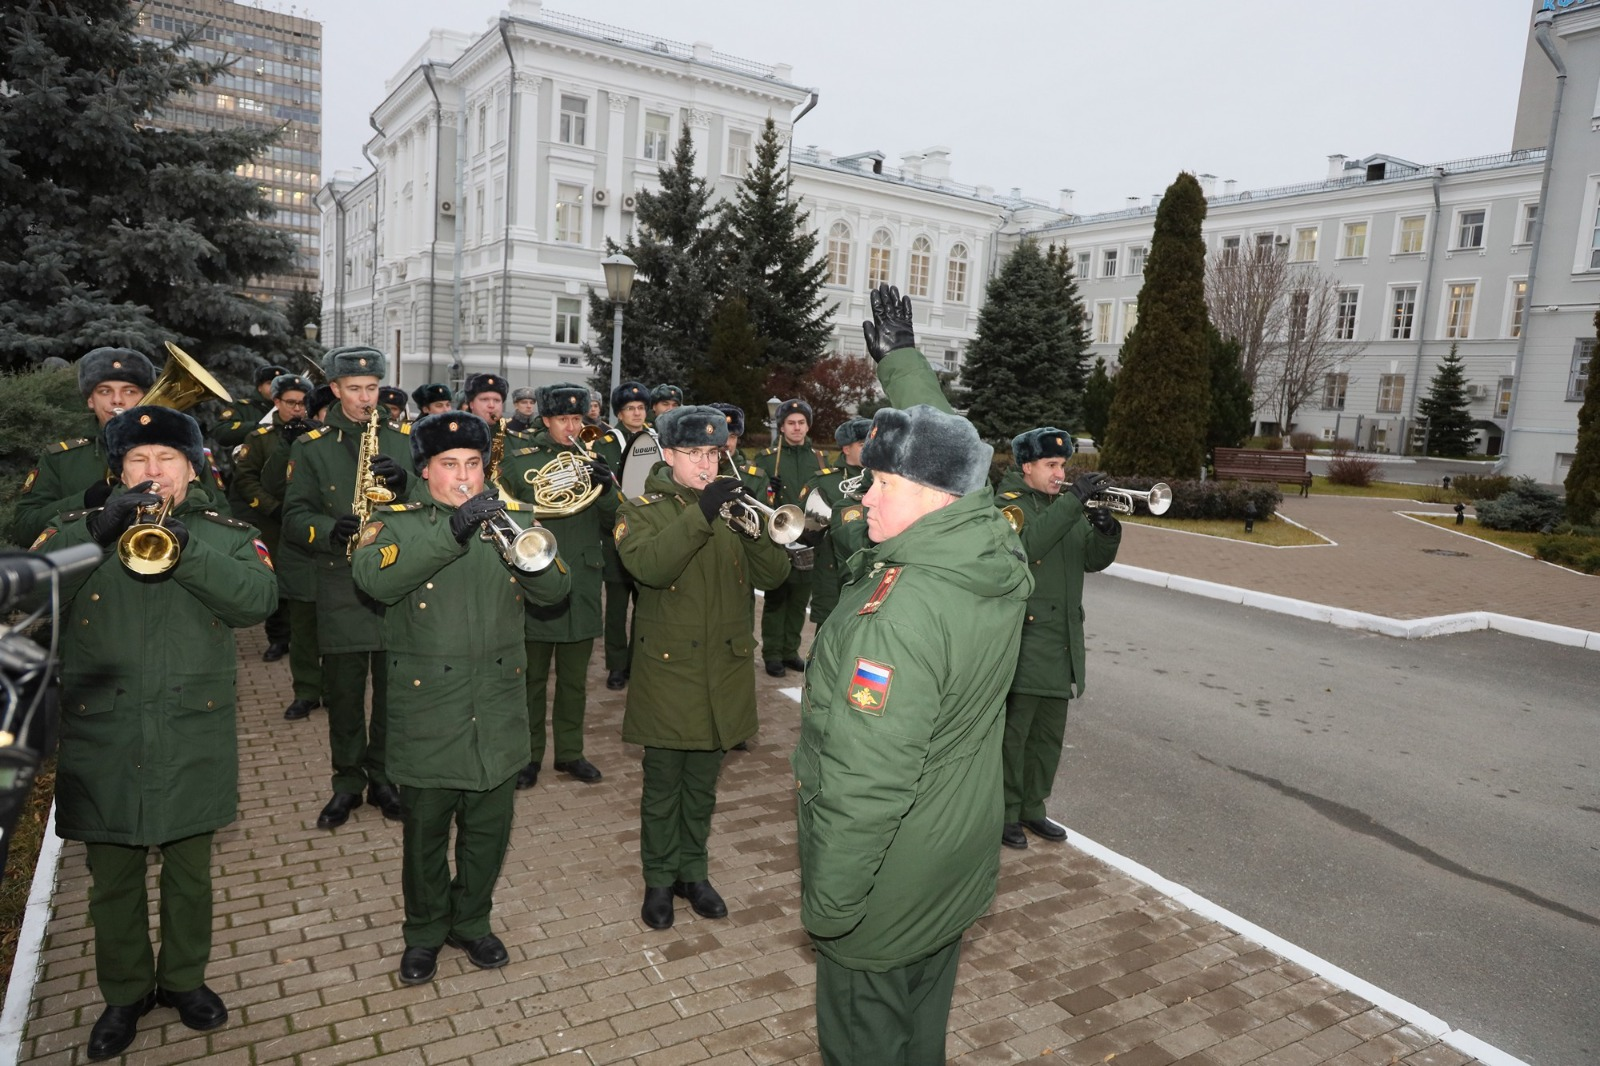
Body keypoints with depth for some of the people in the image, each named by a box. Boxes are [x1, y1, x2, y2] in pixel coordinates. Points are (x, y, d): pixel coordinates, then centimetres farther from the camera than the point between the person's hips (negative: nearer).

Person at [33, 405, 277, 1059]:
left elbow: (258, 599, -17)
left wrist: (181, 545, -27)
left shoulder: (225, 535, 2)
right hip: (102, 741, 1)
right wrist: (99, 529, -23)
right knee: (113, 881, 14)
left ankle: (184, 978, 35)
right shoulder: (80, 530, 6)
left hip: (192, 741, -1)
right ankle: (124, 993, 34)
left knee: (189, 872, 14)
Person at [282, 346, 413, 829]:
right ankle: (347, 783, 24)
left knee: (393, 691, 9)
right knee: (343, 694, 7)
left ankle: (384, 779, 25)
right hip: (341, 587, -1)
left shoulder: (404, 439, 8)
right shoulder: (310, 447, 5)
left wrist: (405, 483, -16)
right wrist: (331, 531, -20)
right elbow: (295, 518, 1)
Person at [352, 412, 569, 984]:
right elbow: (374, 578, -26)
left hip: (498, 713, 3)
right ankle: (424, 932, 35)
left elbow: (554, 589, -4)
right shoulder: (398, 523, -3)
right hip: (426, 713, -2)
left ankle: (471, 921, 37)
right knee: (425, 834, 13)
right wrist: (452, 530, -35)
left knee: (489, 830, 15)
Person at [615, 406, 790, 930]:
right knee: (663, 785, 8)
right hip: (667, 670, -3)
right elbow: (649, 566, -25)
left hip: (723, 672, 4)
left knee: (702, 784, 17)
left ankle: (693, 872, 33)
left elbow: (771, 575, -3)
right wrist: (700, 515, -32)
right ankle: (659, 880, 26)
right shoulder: (642, 511, -4)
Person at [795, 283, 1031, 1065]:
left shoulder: (900, 613, -33)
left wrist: (827, 902, -18)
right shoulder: (994, 552, -8)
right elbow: (938, 439, 9)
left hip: (887, 889, -8)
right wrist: (899, 357, 19)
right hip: (961, 862, 8)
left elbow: (867, 782, -30)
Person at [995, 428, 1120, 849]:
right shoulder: (1008, 505, -7)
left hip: (1061, 645, 7)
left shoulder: (1066, 506, 15)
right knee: (1012, 733, 0)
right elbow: (1025, 546, -27)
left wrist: (1107, 531, -11)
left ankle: (1033, 808, 28)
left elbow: (1094, 560, 10)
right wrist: (1073, 501, -29)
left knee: (1049, 735, 15)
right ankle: (1006, 814, 13)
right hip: (1021, 642, -7)